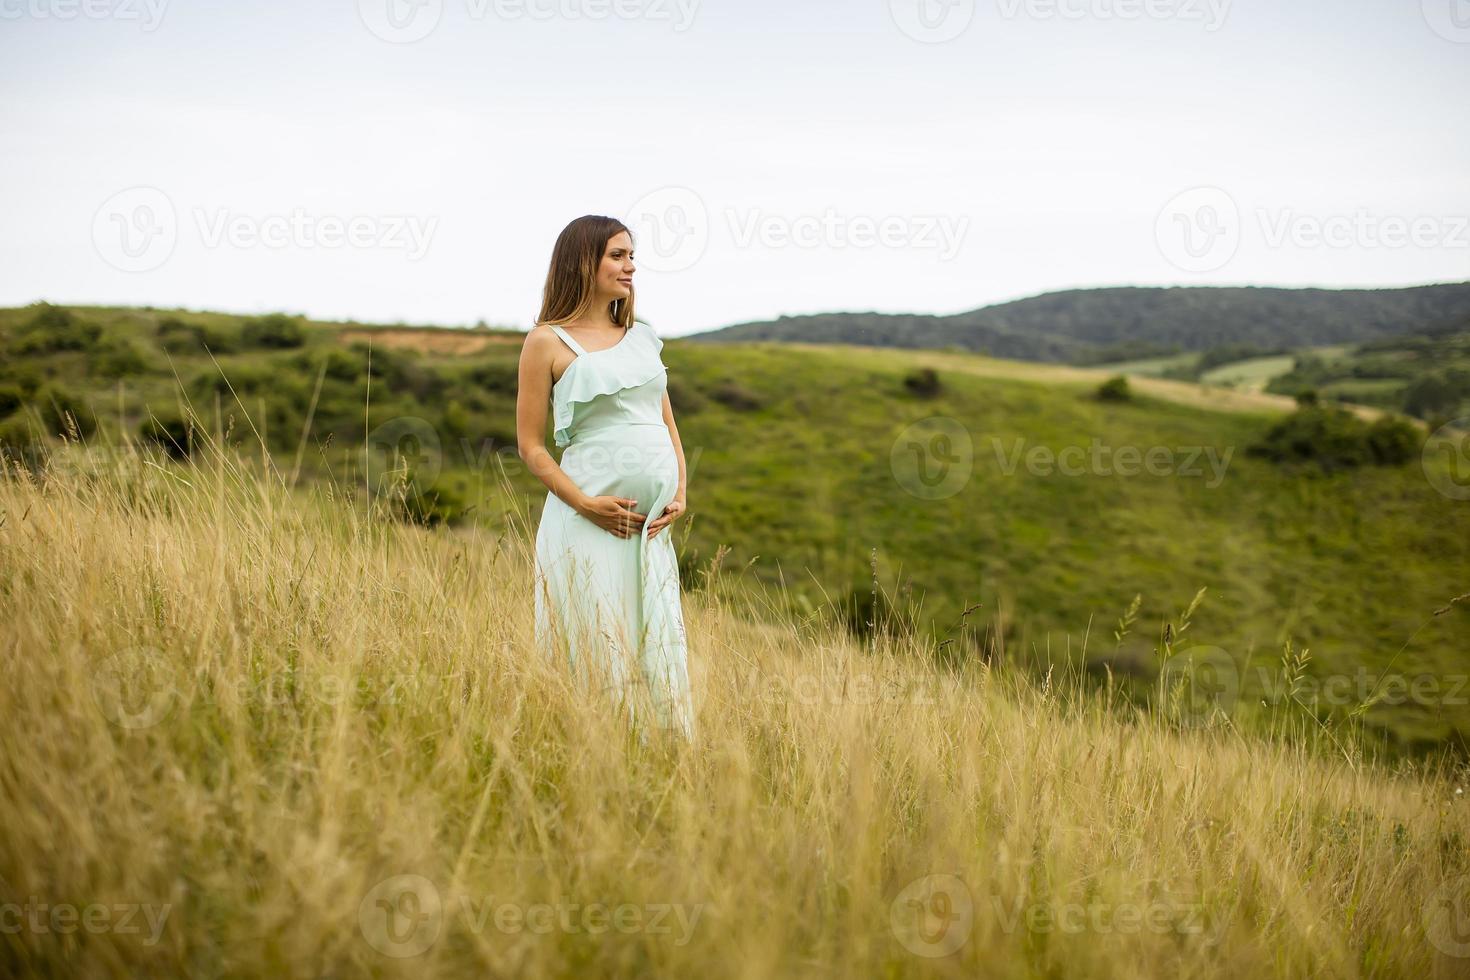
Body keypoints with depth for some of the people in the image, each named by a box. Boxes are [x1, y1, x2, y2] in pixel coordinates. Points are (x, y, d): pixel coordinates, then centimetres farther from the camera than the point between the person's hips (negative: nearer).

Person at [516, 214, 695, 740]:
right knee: (600, 651, -2)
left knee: (660, 646, 7)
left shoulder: (641, 337, 15)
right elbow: (531, 444, -3)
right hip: (589, 519, -5)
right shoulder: (548, 342, -1)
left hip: (652, 521, 5)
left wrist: (679, 493, 3)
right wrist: (586, 504, -13)